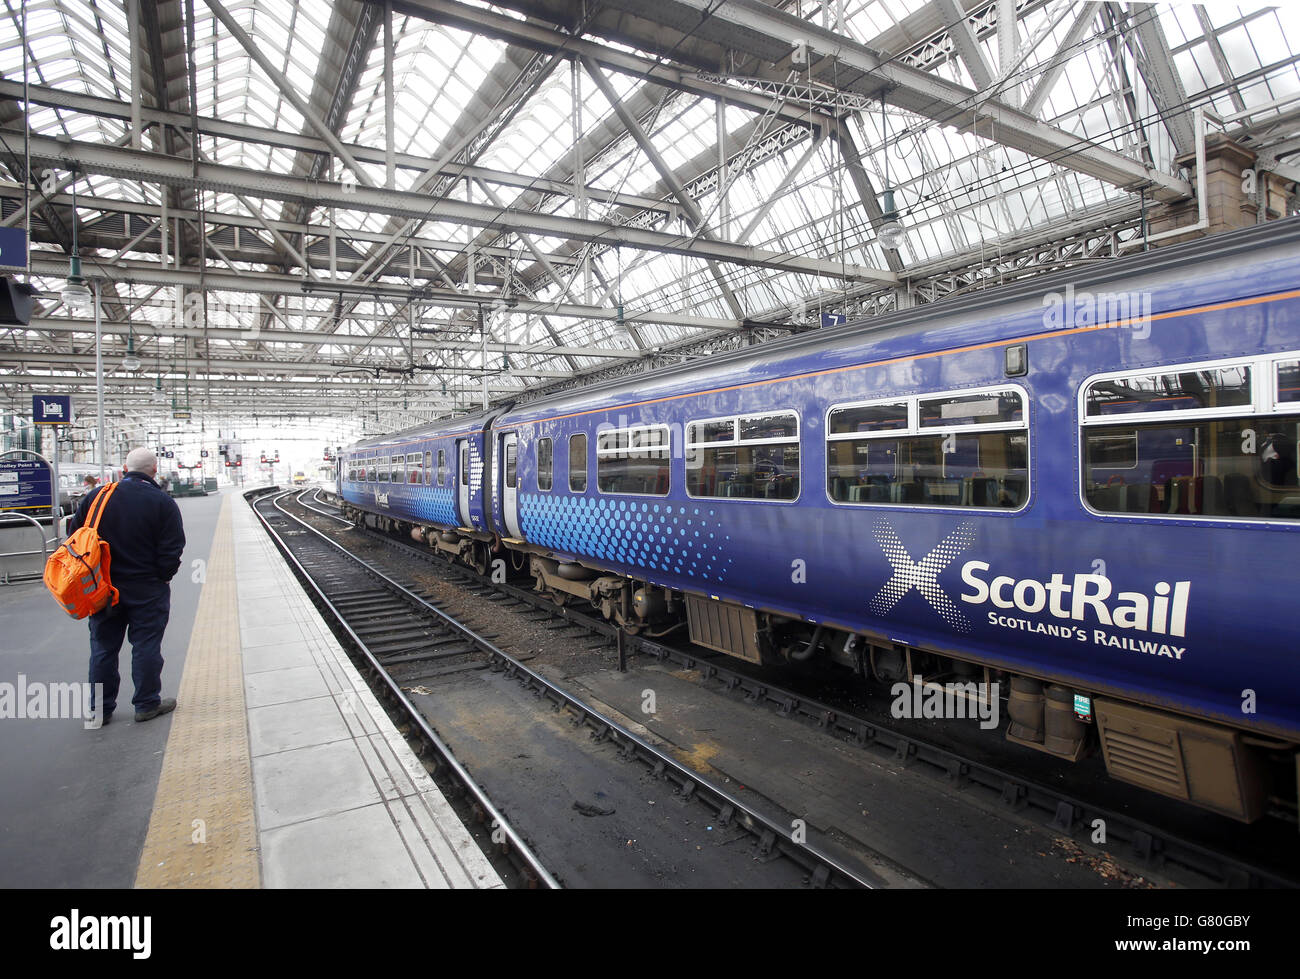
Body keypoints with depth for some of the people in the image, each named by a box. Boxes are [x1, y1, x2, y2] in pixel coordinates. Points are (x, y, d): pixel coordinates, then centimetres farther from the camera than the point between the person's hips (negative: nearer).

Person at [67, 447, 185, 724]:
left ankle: (100, 709, 22)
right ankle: (147, 704, 13)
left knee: (103, 648, 14)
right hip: (147, 589, -3)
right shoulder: (163, 503, -11)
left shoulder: (96, 496, 0)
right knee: (146, 646, 6)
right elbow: (171, 550, -13)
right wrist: (162, 576, 3)